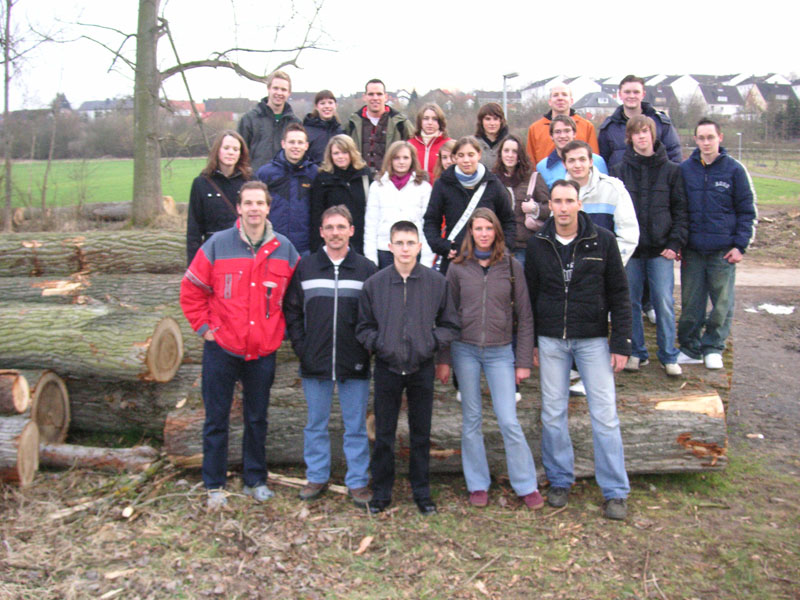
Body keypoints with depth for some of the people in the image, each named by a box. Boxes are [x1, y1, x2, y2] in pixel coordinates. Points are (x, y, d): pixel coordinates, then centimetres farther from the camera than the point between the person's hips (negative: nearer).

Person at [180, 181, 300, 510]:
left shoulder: (284, 249, 0)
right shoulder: (217, 245, -5)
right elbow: (191, 290, 1)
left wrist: (280, 330, 4)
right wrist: (204, 328, -3)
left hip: (264, 351, 2)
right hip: (221, 348, -1)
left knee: (257, 419, 14)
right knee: (216, 419, 8)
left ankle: (256, 480, 30)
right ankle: (214, 486, 22)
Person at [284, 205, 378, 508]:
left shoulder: (366, 269, 2)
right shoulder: (305, 267, 5)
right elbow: (292, 310, 8)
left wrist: (367, 345, -5)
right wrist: (300, 346, -1)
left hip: (355, 364, -1)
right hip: (314, 362, 1)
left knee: (356, 425, 8)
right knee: (316, 424, 13)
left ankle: (358, 482, 19)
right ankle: (316, 477, 27)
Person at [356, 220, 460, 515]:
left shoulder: (437, 282, -1)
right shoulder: (374, 284, -1)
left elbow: (450, 325, 5)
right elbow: (363, 327, 7)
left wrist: (432, 342, -11)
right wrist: (377, 344, -11)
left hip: (422, 368, 0)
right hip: (387, 367, 0)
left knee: (421, 434, 11)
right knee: (384, 434, 8)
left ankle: (421, 491, 27)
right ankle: (381, 491, 23)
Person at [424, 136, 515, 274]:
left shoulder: (493, 184, 6)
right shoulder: (443, 184, 4)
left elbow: (508, 220, 15)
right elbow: (431, 221, 8)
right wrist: (441, 246, -6)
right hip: (452, 259, 0)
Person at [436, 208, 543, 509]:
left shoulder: (511, 266, 1)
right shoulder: (458, 268, 2)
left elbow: (524, 316, 2)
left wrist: (524, 360, -1)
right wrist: (444, 359, 2)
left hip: (500, 352, -1)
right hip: (465, 350, 1)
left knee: (509, 421, -3)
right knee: (471, 420, 9)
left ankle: (526, 485, 14)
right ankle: (478, 485, 22)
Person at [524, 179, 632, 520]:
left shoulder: (602, 241, -2)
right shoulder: (538, 245, 3)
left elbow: (619, 294, 1)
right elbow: (529, 296, 8)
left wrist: (621, 343, -4)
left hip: (593, 339, -2)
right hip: (551, 340, 2)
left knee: (605, 415, -1)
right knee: (553, 413, 7)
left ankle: (615, 492, 11)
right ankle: (560, 481, 24)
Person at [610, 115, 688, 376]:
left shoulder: (671, 170, 5)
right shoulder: (619, 171, 6)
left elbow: (680, 210, 5)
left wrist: (675, 242, -5)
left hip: (661, 249, -1)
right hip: (630, 248, 1)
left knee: (664, 303, -1)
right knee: (630, 302, 6)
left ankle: (669, 356, 12)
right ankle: (637, 352, 20)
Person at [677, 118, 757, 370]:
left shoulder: (734, 169, 1)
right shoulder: (684, 169, 5)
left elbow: (747, 210, 4)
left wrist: (740, 245, -4)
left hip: (723, 252, -1)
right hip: (692, 251, 1)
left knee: (722, 303, 5)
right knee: (690, 303, 6)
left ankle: (713, 347, 19)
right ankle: (690, 348, 19)